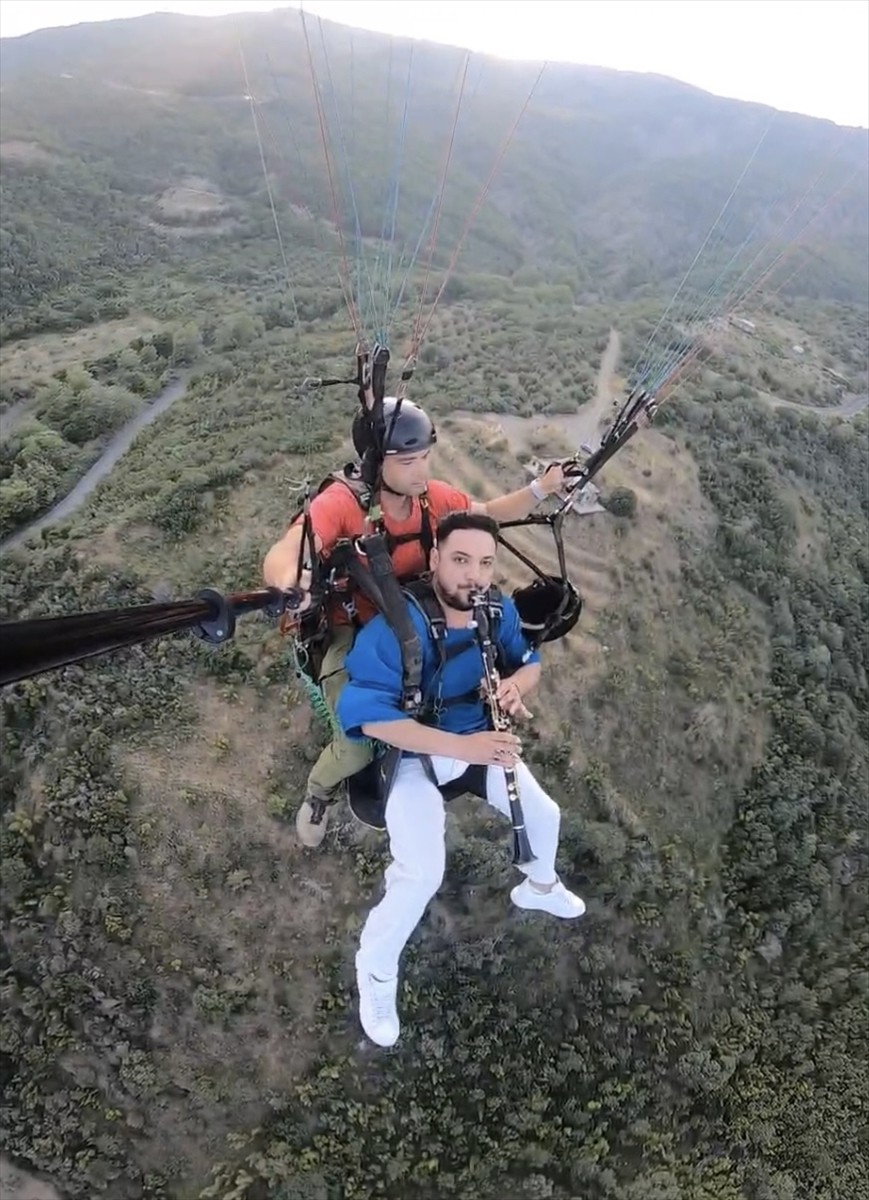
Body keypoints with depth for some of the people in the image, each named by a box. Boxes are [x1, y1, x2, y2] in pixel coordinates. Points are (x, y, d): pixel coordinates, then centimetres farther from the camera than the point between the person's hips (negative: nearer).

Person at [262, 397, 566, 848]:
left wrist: (541, 488, -6)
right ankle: (319, 792, 22)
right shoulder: (341, 503, -26)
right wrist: (292, 582, -64)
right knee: (359, 747, -18)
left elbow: (491, 515, 10)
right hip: (352, 637, -5)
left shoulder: (433, 497, -7)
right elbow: (278, 558, -40)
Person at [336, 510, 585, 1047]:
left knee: (545, 814, 16)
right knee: (422, 876, -19)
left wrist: (516, 684, -23)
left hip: (480, 740, 6)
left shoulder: (499, 609, -13)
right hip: (411, 755, -6)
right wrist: (460, 746, -41)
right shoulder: (398, 625, -33)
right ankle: (375, 971, 13)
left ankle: (538, 886, 53)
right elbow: (369, 716, -36)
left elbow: (529, 663, 2)